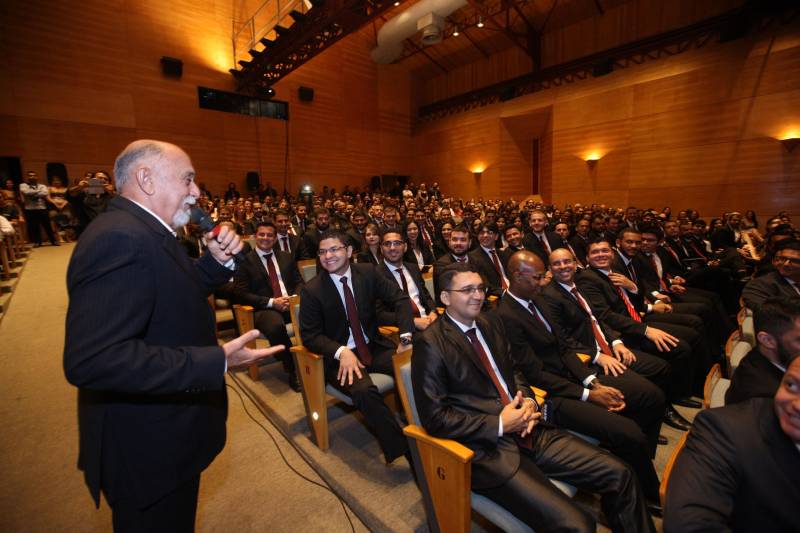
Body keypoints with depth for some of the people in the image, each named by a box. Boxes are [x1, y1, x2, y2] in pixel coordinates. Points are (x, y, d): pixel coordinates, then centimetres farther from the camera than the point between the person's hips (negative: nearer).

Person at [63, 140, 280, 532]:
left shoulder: (145, 232, 5)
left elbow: (181, 296, 12)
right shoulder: (121, 238, -28)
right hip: (147, 444, -9)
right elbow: (91, 359, -35)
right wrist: (217, 362, -35)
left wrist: (218, 260, -4)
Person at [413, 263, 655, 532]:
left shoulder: (491, 322, 8)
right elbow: (434, 417, -15)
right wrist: (498, 425, -16)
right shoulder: (430, 344, -14)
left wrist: (528, 401, -3)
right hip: (489, 449, -6)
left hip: (528, 430, 7)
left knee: (619, 474, 0)